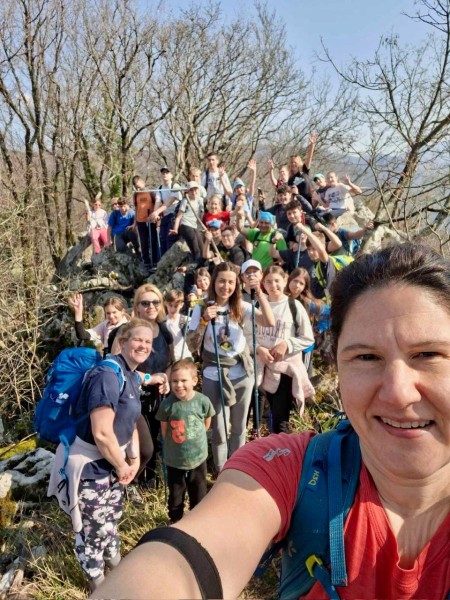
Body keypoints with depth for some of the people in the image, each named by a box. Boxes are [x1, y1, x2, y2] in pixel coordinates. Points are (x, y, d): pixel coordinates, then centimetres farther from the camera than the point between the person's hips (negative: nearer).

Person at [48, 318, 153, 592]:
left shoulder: (133, 377, 4)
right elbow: (102, 433, -30)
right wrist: (122, 466, -15)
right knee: (94, 530, 9)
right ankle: (99, 585, 33)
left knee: (112, 520, 28)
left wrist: (134, 459, 3)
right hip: (88, 467, -9)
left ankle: (116, 566, 51)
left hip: (112, 462, 9)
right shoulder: (107, 374, -27)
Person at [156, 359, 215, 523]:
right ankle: (175, 522, 41)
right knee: (175, 496, 18)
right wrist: (173, 444, 1)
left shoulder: (203, 401, -16)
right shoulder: (167, 404, -18)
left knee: (199, 495, 18)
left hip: (198, 457, 1)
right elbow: (164, 430, -3)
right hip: (174, 460, 0)